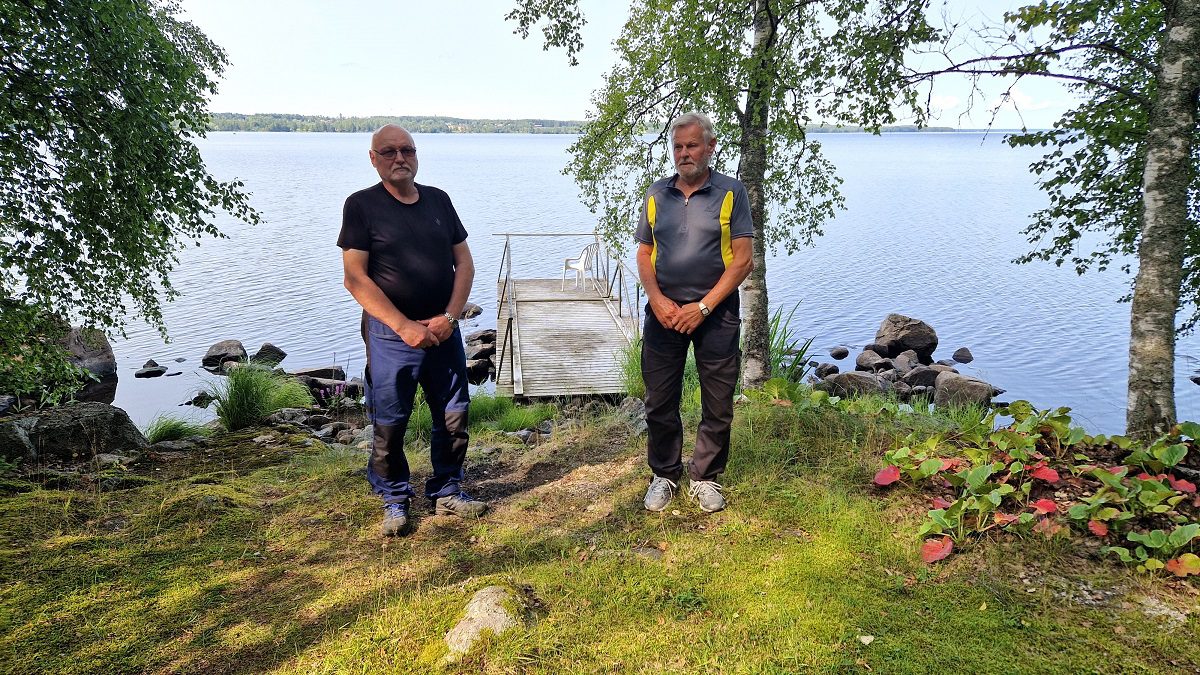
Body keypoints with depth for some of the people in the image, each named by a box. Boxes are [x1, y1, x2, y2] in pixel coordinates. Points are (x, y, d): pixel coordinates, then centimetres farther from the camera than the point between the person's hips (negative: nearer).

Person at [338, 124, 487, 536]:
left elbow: (464, 263, 8)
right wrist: (405, 326, -15)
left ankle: (447, 493, 26)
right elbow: (355, 278, -10)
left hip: (443, 331, 4)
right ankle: (395, 501, 22)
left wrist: (449, 317, -6)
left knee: (454, 417, 9)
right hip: (390, 335, -4)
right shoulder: (362, 205, -4)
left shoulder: (439, 201, 9)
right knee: (389, 424, 3)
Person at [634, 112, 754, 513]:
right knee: (659, 402, 7)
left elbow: (743, 260, -6)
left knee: (718, 404, 6)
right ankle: (664, 475, 26)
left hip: (715, 313, -2)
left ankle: (705, 477, 24)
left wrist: (703, 307, -12)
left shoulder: (730, 192, -1)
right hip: (664, 312, 3)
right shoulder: (656, 194, 9)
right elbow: (643, 254, 9)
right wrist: (658, 301, -7)